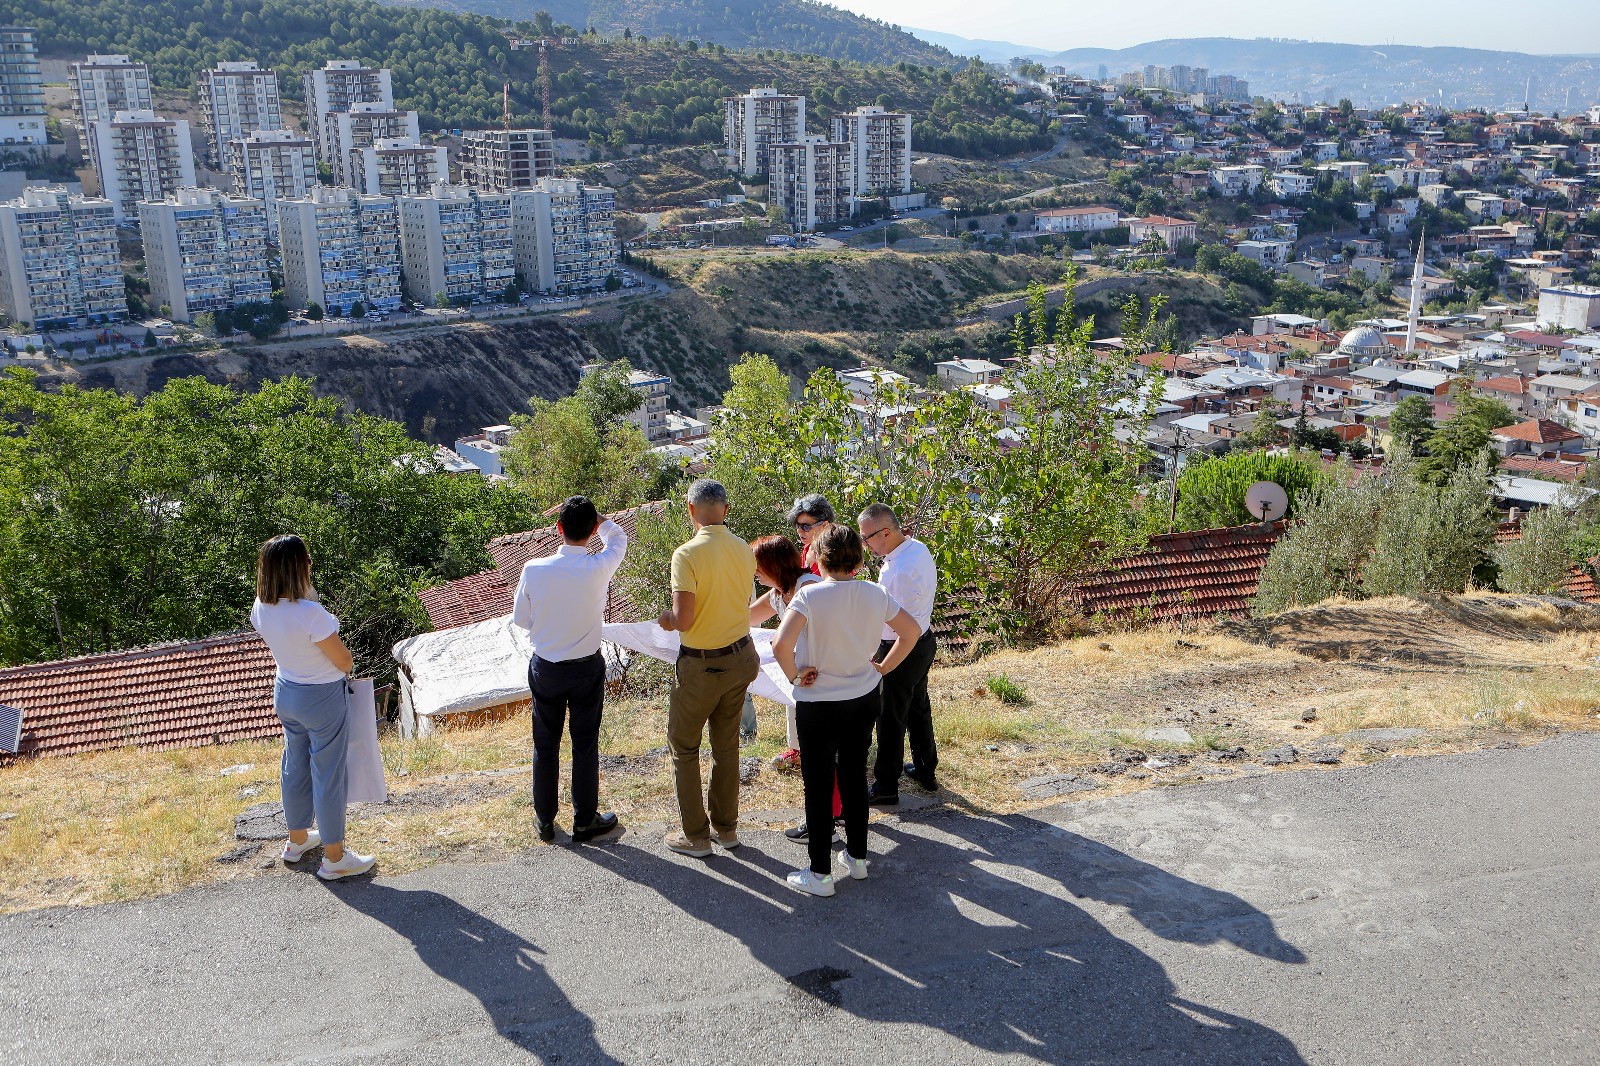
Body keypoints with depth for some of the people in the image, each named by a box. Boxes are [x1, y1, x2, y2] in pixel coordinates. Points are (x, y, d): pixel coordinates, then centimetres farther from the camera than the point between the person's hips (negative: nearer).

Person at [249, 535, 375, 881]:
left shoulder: (261, 608, -9)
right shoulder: (310, 613, -31)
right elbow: (344, 661, -19)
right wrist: (342, 670, 3)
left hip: (285, 693, 7)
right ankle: (335, 858, 19)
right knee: (328, 775, 6)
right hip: (323, 699, -7)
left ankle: (297, 839, 42)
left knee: (295, 766, 23)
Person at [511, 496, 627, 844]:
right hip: (587, 669, -1)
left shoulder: (534, 570, -17)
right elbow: (618, 538, 4)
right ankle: (585, 821, 23)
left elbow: (520, 619, -3)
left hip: (545, 668, 1)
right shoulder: (598, 568, -19)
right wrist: (597, 518, 17)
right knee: (585, 745, 13)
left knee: (545, 746, 15)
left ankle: (545, 821, 27)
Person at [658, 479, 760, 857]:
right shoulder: (744, 550, -2)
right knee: (727, 745, 19)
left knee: (684, 747, 11)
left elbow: (683, 620, -24)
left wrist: (667, 619, -3)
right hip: (740, 658, 6)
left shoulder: (687, 554, -22)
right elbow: (743, 605, 8)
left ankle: (696, 835, 17)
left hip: (700, 666, -6)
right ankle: (726, 826, 29)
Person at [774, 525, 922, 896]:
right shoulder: (875, 594, -5)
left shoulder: (809, 595, -20)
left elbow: (781, 645, -31)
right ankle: (857, 857, 33)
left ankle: (820, 874, 15)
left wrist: (794, 675, -14)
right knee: (854, 777, 20)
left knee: (818, 786, 7)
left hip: (818, 705, -5)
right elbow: (910, 631, 6)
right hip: (864, 700, 5)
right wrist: (883, 668, 11)